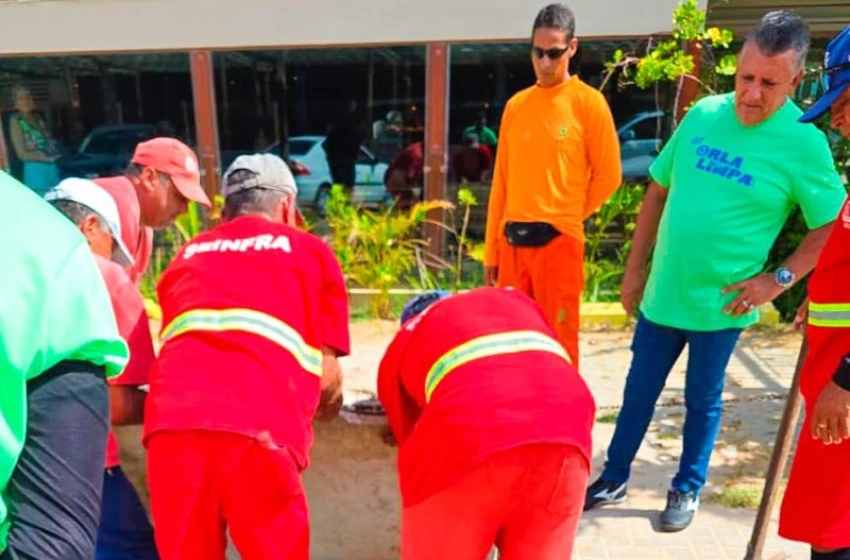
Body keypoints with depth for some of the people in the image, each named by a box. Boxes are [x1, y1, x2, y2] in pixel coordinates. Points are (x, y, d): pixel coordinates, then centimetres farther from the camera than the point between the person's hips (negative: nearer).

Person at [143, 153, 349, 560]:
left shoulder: (188, 255, 27)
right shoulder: (311, 251, 17)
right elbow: (326, 372, 11)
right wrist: (331, 401, 33)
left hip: (171, 422, 4)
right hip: (258, 426, -3)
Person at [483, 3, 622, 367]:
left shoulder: (588, 102, -2)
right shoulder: (515, 105, 10)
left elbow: (608, 176, 0)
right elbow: (501, 181, 11)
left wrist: (566, 215, 6)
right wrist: (491, 249, 9)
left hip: (559, 240, -4)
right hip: (512, 242, 5)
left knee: (558, 343, 2)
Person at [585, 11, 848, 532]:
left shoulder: (803, 142, -11)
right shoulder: (704, 114, -1)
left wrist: (779, 279, -13)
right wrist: (635, 268, 6)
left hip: (721, 304, -3)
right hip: (662, 293, 4)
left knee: (703, 399, 14)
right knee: (639, 391, 15)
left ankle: (687, 490, 36)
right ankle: (613, 480, 33)